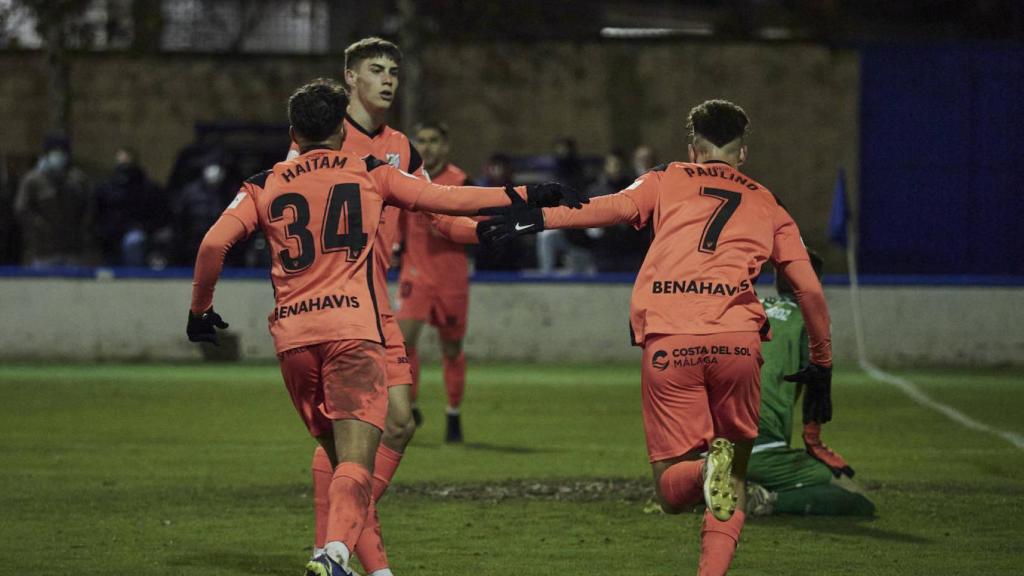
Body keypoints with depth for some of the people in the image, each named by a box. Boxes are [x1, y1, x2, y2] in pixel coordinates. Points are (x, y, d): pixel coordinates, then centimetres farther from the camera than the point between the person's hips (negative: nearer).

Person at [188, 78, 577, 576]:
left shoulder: (264, 187, 14)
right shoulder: (370, 173, 11)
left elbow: (213, 243, 2)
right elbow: (447, 199, 11)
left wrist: (199, 309, 15)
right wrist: (524, 196, 21)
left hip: (292, 337, 3)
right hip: (353, 328, -3)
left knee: (337, 456, 19)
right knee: (355, 463, -12)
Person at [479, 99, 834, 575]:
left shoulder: (667, 181, 20)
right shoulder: (767, 205, 24)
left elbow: (618, 206, -1)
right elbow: (810, 290, 20)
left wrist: (539, 218, -9)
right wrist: (821, 366, 30)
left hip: (667, 342, -1)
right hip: (736, 340, 1)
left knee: (671, 491, 7)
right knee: (733, 480, 15)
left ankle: (707, 468, -28)